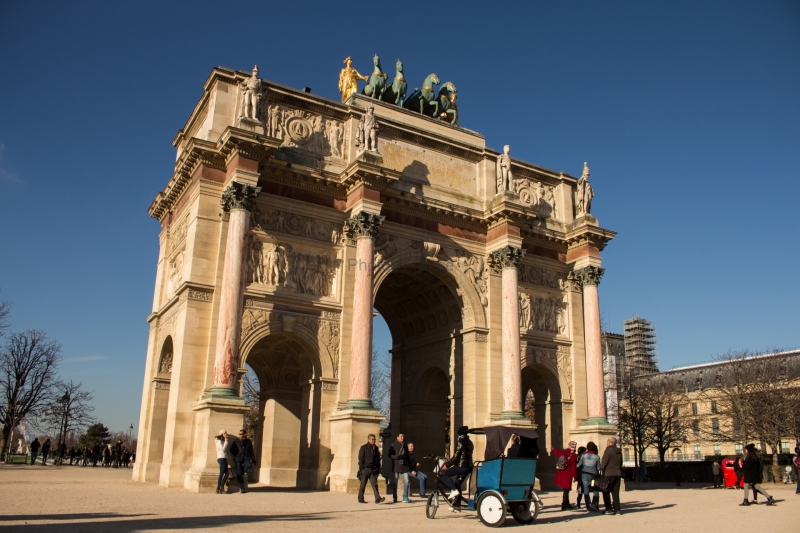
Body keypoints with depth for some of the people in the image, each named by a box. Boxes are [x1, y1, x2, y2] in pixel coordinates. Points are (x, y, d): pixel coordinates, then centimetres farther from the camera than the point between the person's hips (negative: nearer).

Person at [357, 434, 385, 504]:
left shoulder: (376, 448, 13)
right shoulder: (363, 448, -2)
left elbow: (378, 459, 18)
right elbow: (361, 459, -4)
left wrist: (378, 469, 11)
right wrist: (361, 469, -10)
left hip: (373, 470, 4)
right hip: (365, 469, -4)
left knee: (374, 484, -6)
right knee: (362, 485, 4)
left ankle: (378, 498, -14)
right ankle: (360, 499, 14)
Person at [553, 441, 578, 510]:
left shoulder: (563, 452, 3)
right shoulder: (574, 455, -17)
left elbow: (556, 452, 25)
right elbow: (574, 467, -17)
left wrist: (553, 449, 48)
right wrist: (575, 476, -7)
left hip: (560, 475, 7)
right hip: (567, 476, -7)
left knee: (566, 489, 20)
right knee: (566, 490, 2)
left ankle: (567, 504, 31)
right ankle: (564, 506, 6)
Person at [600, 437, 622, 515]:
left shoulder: (608, 450, -10)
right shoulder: (619, 452, 12)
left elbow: (603, 463, -12)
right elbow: (620, 463, 17)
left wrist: (601, 470, -3)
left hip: (609, 473, -6)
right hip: (618, 473, 7)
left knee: (606, 492, 2)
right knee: (615, 492, 9)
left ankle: (609, 509, -2)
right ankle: (617, 509, 7)